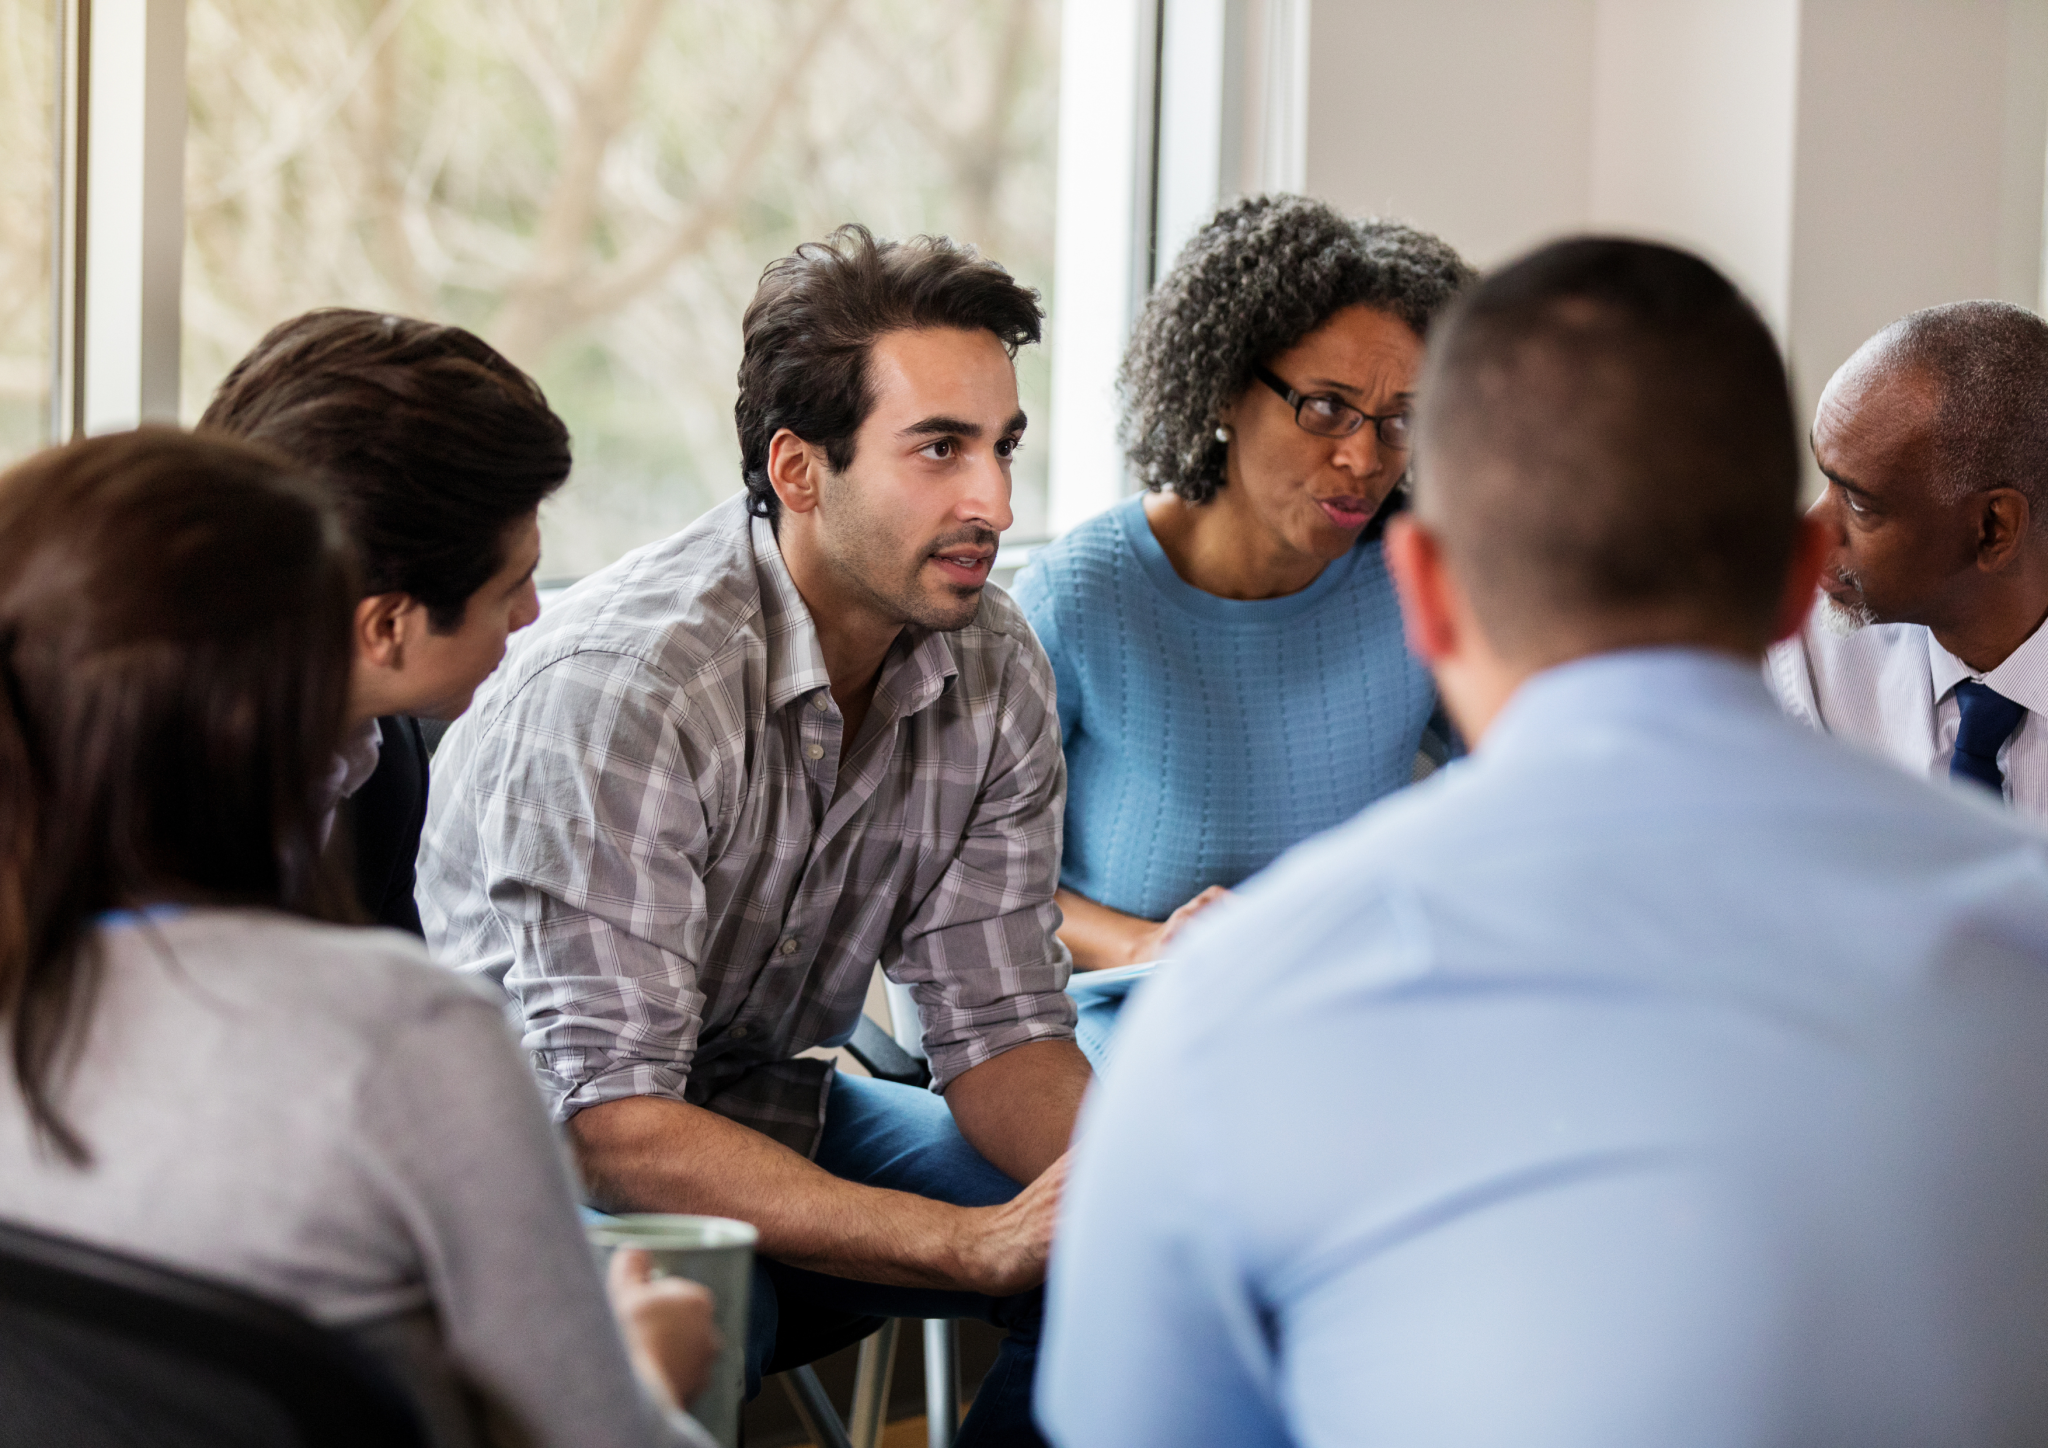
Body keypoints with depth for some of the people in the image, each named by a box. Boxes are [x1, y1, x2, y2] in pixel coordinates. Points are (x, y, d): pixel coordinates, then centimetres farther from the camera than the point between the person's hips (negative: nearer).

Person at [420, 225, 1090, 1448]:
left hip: (776, 1114, 7)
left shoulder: (994, 670, -6)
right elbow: (611, 1122, -32)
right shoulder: (620, 686, -28)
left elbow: (1000, 1024, -2)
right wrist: (979, 1245, -37)